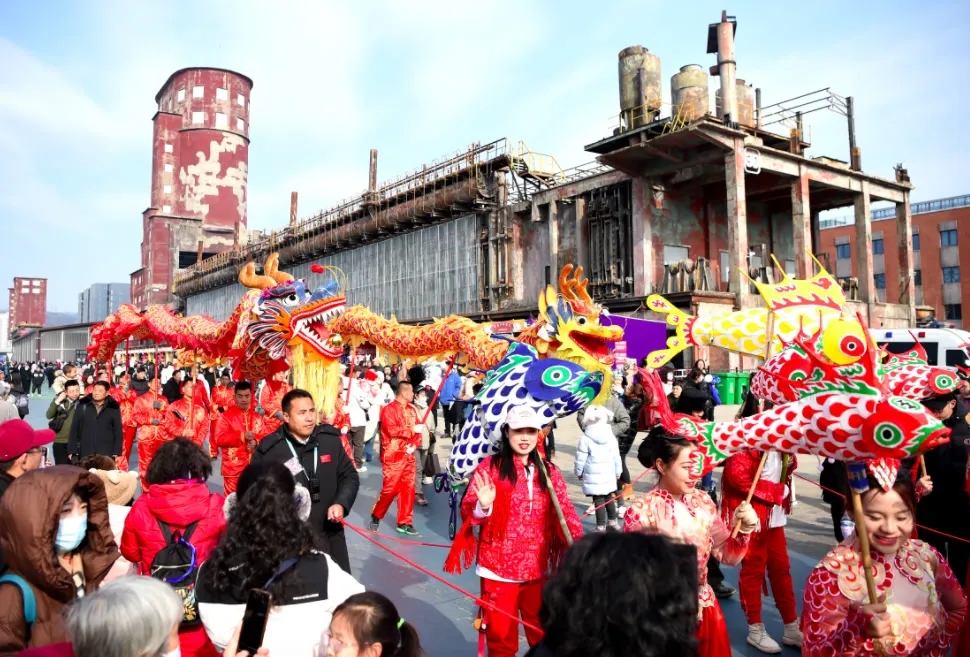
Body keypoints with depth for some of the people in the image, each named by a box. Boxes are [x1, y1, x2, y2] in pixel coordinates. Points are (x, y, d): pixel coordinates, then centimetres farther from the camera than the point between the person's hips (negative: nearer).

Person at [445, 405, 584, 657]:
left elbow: (565, 514, 0)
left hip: (537, 569, 3)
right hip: (499, 568, -3)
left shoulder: (549, 472, 4)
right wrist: (483, 507, -30)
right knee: (501, 634, 9)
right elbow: (468, 514, -9)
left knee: (543, 634, 17)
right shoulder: (490, 467, -7)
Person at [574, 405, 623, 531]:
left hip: (593, 475, -5)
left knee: (598, 500, -1)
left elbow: (581, 458, -7)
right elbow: (616, 456, 7)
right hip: (609, 474, 5)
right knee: (609, 497, 19)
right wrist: (618, 471, 20)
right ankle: (612, 521, 31)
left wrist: (579, 472, 9)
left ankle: (601, 526, 1)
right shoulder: (611, 436, 1)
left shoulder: (585, 438, -11)